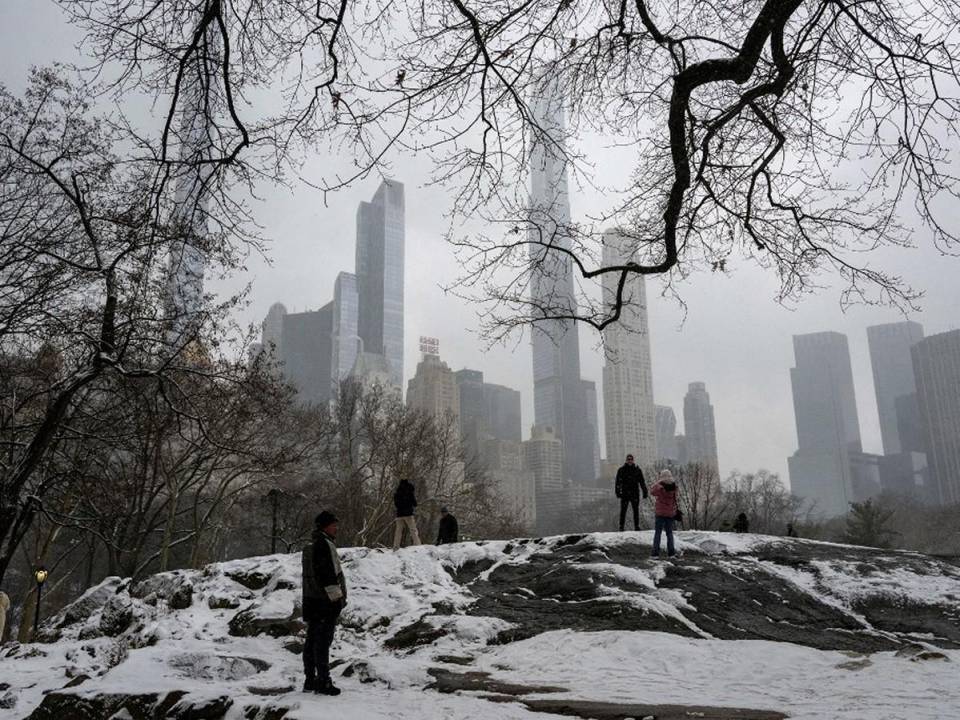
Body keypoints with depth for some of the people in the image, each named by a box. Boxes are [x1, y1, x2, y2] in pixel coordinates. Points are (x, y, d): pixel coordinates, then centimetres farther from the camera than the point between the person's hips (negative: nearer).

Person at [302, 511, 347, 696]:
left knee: (312, 641, 14)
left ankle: (310, 680, 21)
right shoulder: (324, 545, -15)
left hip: (310, 600, 10)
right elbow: (327, 574, -21)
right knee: (323, 641, -7)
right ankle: (323, 682, -4)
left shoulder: (310, 547, 17)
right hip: (325, 601, -10)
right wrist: (337, 597, -17)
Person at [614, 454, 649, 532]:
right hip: (625, 494, -1)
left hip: (635, 494, 2)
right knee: (623, 510, 1)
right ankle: (621, 527, 8)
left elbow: (642, 482, 8)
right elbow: (618, 482, -2)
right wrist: (618, 492, -13)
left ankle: (637, 526, 14)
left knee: (636, 510, 6)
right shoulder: (621, 470, 1)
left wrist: (645, 492, 3)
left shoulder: (637, 470, 5)